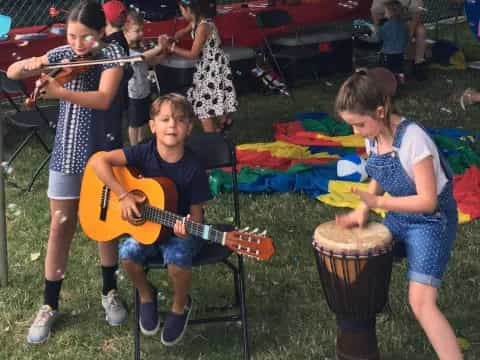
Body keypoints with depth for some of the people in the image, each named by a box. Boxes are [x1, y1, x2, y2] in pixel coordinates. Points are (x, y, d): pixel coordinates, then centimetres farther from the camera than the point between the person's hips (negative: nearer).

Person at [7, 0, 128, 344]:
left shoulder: (111, 54, -10)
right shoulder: (61, 55, 1)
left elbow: (103, 98, -27)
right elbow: (11, 73, 2)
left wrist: (58, 92, -37)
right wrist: (29, 64, -20)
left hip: (100, 152, -2)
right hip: (67, 153, 2)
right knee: (61, 226, 5)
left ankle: (110, 292, 29)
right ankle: (50, 305, 15)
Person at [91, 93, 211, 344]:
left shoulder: (193, 170, -16)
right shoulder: (144, 153, -13)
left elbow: (196, 213, -10)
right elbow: (99, 161, -19)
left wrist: (189, 228, -33)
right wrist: (123, 195, -26)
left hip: (179, 230, -2)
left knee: (177, 259, -32)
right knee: (128, 253, -26)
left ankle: (180, 306, 3)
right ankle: (146, 296, 8)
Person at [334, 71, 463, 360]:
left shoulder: (413, 139, -29)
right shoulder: (373, 135, -5)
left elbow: (428, 201, -27)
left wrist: (377, 202, -26)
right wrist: (363, 210, -5)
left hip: (432, 220, -8)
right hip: (400, 216, 8)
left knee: (421, 303, -17)